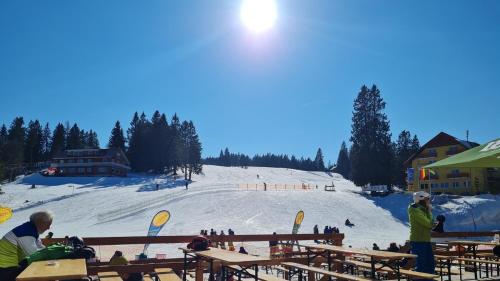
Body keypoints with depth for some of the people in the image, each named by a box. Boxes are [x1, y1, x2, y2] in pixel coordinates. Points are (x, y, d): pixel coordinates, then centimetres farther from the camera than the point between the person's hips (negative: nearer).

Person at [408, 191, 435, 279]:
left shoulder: (423, 210, 14)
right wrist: (429, 211, -7)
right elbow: (429, 223, -20)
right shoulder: (416, 211, -16)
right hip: (418, 242, -10)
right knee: (420, 265, -7)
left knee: (430, 264, 16)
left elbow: (430, 225, 17)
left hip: (425, 241, 10)